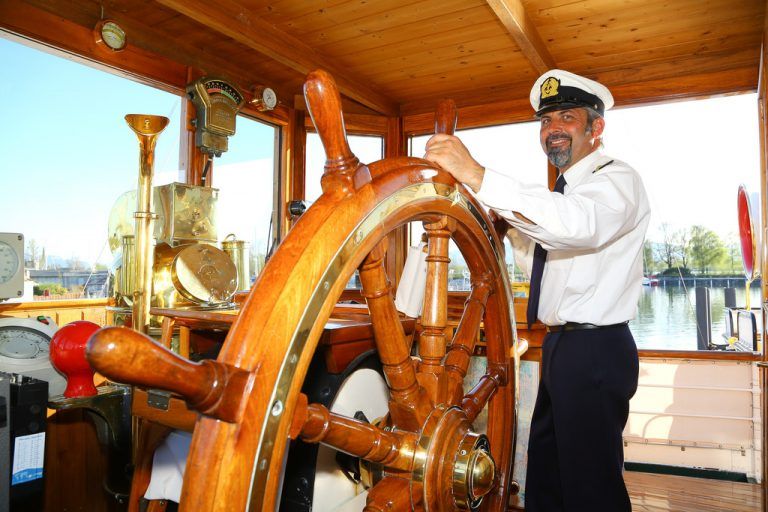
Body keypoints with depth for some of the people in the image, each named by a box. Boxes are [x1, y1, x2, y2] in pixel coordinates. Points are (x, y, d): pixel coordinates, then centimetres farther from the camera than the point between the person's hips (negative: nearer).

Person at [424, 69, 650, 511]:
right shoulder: (566, 189, 20)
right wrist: (511, 229, 7)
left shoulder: (617, 179, -9)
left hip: (595, 351, -9)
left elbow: (579, 222, -34)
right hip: (561, 345, 9)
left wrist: (478, 175, -39)